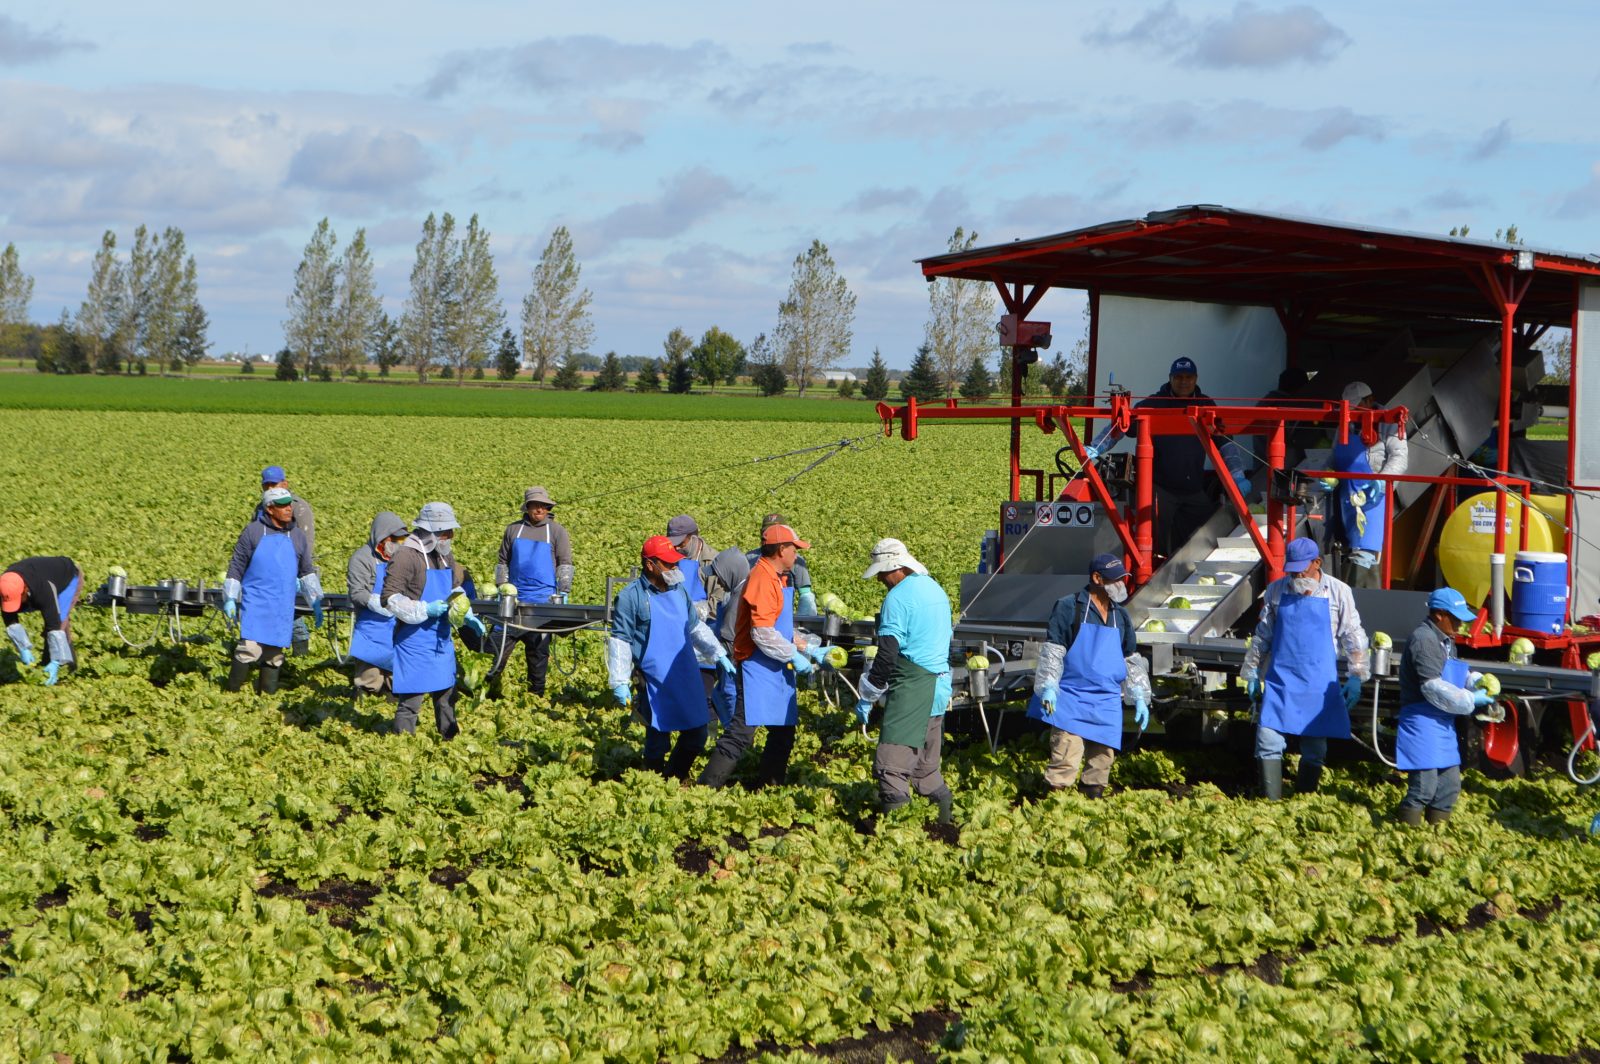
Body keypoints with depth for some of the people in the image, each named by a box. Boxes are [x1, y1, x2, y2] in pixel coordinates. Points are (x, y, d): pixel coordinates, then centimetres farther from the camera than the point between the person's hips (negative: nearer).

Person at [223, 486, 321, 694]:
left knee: (275, 653, 7)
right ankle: (232, 692, -5)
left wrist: (316, 602, 16)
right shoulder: (253, 532, -3)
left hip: (283, 607, 4)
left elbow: (307, 571, 19)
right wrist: (230, 599, -2)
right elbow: (236, 566, 2)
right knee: (250, 649, -15)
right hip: (255, 604, -4)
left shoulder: (297, 536, 9)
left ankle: (268, 694, 17)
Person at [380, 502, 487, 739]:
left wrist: (467, 616, 8)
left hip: (442, 640, 9)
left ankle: (451, 741, 32)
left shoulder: (444, 555, 10)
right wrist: (425, 610, -25)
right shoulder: (406, 557, -17)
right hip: (414, 642, -9)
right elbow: (389, 598, -21)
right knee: (411, 700, -5)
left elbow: (456, 589, 23)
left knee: (447, 694, 19)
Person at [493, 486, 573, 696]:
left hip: (543, 600, -2)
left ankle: (536, 693, 10)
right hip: (515, 598, 2)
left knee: (538, 650, 3)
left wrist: (563, 593, -5)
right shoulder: (514, 529, 10)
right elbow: (503, 562, 15)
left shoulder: (556, 531, 4)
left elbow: (565, 564, 3)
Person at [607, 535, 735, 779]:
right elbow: (619, 641, -8)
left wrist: (719, 655, 18)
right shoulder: (631, 597, -10)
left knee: (697, 734, 11)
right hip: (656, 685, -6)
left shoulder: (679, 591, 9)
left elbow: (696, 627, 22)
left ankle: (673, 779, 32)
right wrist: (619, 683, -12)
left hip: (688, 680, 6)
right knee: (658, 740, 1)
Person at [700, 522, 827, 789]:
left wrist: (811, 650, 17)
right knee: (742, 730, -12)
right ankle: (707, 788, -10)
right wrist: (794, 656, -15)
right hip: (757, 668, -10)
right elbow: (762, 633, -23)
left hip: (778, 669, 10)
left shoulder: (779, 579, 16)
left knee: (783, 732, 13)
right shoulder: (762, 579, -16)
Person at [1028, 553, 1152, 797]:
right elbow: (1052, 651, -5)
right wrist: (1048, 689, -14)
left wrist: (1140, 698, 16)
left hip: (1107, 703, 6)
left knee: (1101, 762, 8)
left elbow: (1132, 660, 22)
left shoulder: (1121, 616, 16)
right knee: (1064, 762, -13)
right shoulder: (1068, 608, -2)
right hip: (1071, 701, -6)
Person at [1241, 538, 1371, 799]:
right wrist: (1252, 674, 11)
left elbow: (1352, 637, 3)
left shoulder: (1338, 592, -1)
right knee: (1268, 742, -8)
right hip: (1280, 680, 1)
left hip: (1319, 684, -1)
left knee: (1314, 748, 5)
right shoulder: (1276, 590, 4)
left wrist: (1356, 677, 0)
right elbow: (1262, 636, 12)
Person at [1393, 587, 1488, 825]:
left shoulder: (1446, 641, 19)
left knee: (1449, 785, 13)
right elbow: (1432, 686, -22)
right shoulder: (1423, 640, -15)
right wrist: (1471, 700, -17)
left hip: (1443, 725, 11)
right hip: (1422, 723, -11)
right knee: (1424, 786, -14)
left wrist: (1475, 682, 3)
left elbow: (1457, 677, 25)